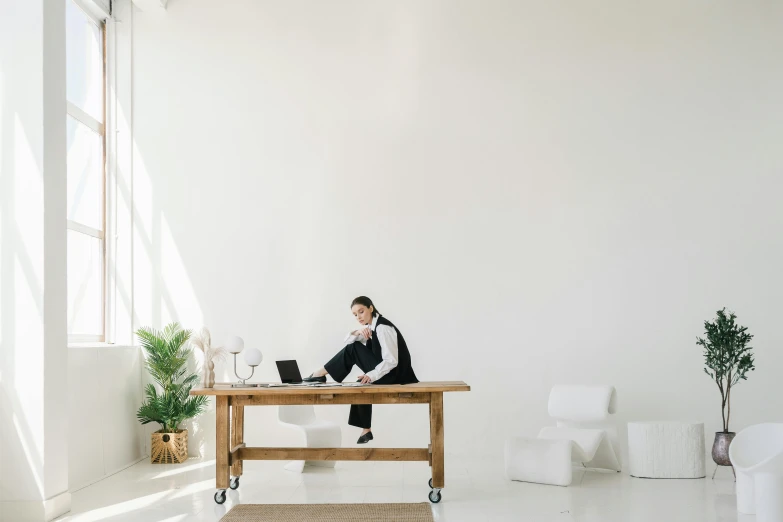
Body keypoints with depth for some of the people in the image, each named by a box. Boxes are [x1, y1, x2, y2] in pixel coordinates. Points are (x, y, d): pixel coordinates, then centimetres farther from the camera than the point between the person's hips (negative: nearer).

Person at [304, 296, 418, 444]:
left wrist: (372, 375, -34)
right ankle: (366, 430, 25)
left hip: (392, 374, -9)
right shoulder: (369, 326, 11)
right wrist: (357, 332, -11)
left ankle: (321, 374, 0)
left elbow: (391, 361, -24)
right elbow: (348, 342, 8)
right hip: (382, 372, 9)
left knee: (353, 350, -13)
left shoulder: (383, 327, -18)